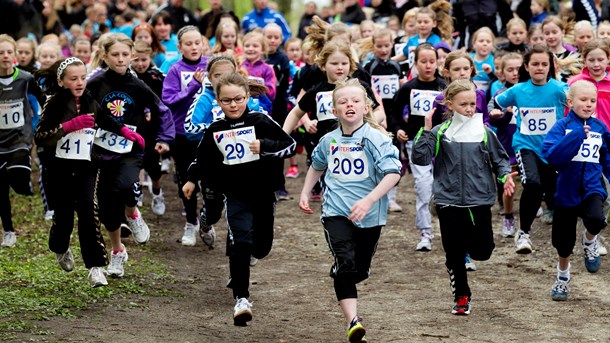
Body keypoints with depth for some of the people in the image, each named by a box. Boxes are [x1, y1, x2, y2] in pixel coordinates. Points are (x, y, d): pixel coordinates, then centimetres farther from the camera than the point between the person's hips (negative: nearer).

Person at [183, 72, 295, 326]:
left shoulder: (261, 122, -7)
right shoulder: (215, 131, 1)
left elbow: (290, 145, -9)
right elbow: (203, 157, 18)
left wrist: (264, 147, -22)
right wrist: (192, 179, 12)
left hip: (264, 193, 0)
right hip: (236, 195, 0)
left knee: (261, 246, 11)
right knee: (240, 243, -16)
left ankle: (238, 272, 46)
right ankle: (241, 298, -15)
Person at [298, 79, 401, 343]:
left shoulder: (375, 138, -13)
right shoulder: (329, 141, 3)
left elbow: (393, 172, -23)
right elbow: (317, 166, 26)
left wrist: (368, 200, -32)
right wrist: (305, 193, 20)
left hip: (369, 216, -1)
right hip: (336, 211, 1)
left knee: (360, 270, 14)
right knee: (345, 264, -21)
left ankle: (345, 293, 48)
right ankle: (353, 321, -25)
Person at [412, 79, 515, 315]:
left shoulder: (484, 132, 1)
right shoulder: (440, 133, -2)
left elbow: (499, 159, 10)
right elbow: (420, 158, -9)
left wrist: (505, 176, -9)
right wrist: (426, 131, -17)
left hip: (479, 201, 1)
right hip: (449, 202, 0)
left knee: (482, 252, 0)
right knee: (454, 254, 6)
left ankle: (469, 242, 35)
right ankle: (461, 298, 21)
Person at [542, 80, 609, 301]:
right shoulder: (563, 127, -8)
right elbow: (550, 154, -22)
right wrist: (577, 136, -26)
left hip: (592, 188, 1)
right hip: (567, 190, -1)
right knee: (564, 243, 12)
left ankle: (589, 241, 4)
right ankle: (562, 279, 38)